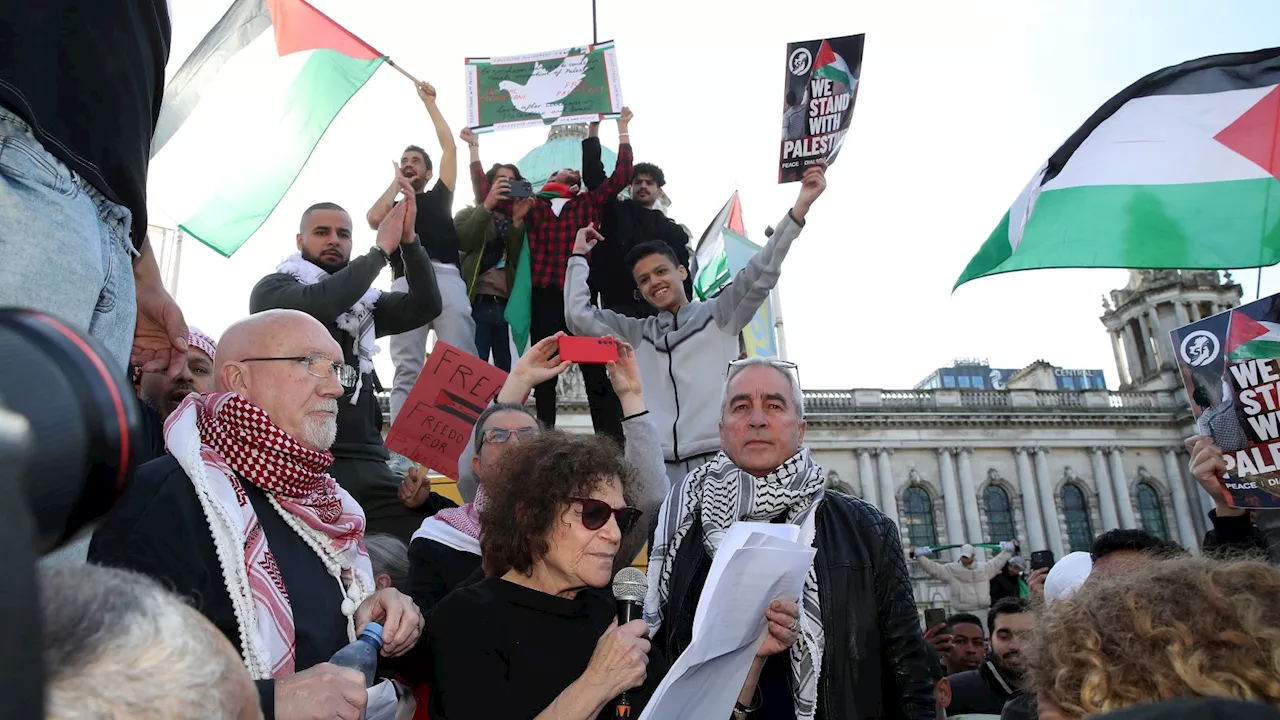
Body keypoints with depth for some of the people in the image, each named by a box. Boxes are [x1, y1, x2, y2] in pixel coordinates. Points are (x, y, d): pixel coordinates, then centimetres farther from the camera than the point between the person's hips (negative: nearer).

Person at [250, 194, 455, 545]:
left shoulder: (363, 302, 21)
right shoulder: (272, 289, 7)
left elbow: (426, 306, 5)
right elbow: (320, 303, -15)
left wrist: (409, 240, -5)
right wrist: (382, 249, -9)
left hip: (367, 463, 5)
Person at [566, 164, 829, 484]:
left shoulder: (718, 315, 11)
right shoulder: (637, 334, 19)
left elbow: (761, 275, 1)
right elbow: (578, 315, 15)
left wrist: (800, 206, -8)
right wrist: (579, 254, 18)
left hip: (718, 463, -2)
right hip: (660, 470, 2)